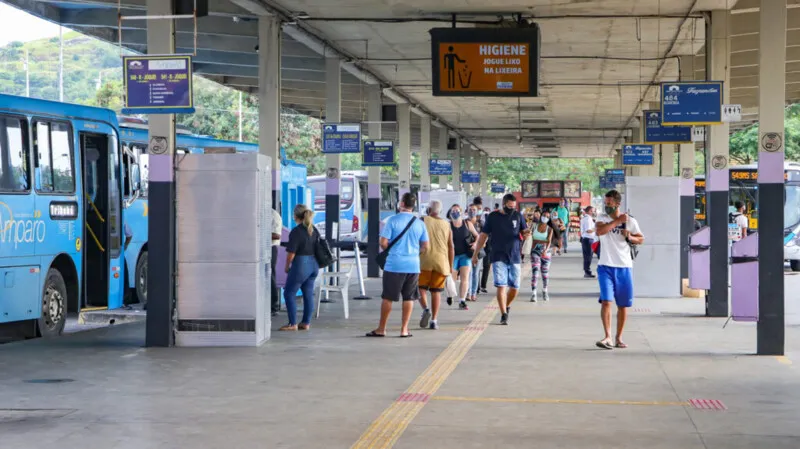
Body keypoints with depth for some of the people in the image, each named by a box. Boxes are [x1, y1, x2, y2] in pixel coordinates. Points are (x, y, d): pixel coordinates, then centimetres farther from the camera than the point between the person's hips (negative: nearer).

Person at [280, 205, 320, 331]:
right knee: (308, 294, 12)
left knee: (289, 293, 2)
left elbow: (291, 252, -17)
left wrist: (287, 266, -3)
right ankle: (306, 323, 16)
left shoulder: (296, 232, -16)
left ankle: (293, 324, 1)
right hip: (314, 264, 8)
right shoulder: (314, 230, 7)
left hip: (301, 264, -8)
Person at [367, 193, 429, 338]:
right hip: (413, 265, 3)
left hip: (394, 264, -3)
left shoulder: (393, 220, -7)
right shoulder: (419, 223, 3)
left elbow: (383, 242, -9)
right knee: (409, 298, 10)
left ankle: (381, 329, 13)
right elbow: (426, 246, 8)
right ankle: (404, 329, 11)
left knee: (388, 297, 6)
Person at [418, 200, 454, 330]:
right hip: (441, 261, 3)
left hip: (424, 261, -2)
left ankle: (425, 309, -15)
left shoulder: (422, 221, 1)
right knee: (436, 291, 8)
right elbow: (451, 247, 9)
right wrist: (450, 266, 15)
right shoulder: (446, 225, 9)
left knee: (421, 287, 8)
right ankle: (434, 320, 5)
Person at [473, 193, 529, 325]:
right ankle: (504, 315, -10)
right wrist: (475, 254, 5)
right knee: (501, 286, -13)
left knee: (514, 288, 3)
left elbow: (524, 232, 14)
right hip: (498, 258, -2)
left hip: (515, 258, 3)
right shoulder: (493, 217, 1)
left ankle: (506, 306, 30)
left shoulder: (518, 216, 7)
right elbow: (483, 235, 6)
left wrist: (526, 233, -12)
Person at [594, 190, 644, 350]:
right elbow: (599, 231, -19)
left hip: (624, 267, 1)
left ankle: (618, 338, 20)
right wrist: (618, 221, -17)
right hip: (606, 266, -1)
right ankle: (608, 337, -17)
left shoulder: (630, 221, 4)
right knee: (606, 301, -15)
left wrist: (630, 237, -9)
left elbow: (641, 239, 11)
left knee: (623, 305, 7)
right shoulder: (602, 218, 2)